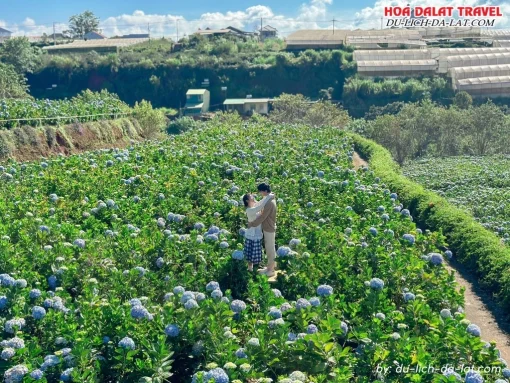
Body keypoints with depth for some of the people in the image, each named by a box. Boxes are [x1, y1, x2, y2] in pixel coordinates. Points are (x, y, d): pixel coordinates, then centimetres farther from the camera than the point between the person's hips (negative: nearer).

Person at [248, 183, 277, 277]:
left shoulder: (269, 202, -26)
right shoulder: (270, 199, 7)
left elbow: (262, 217, -25)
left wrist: (252, 224, -16)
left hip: (269, 229, -10)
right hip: (268, 228, 10)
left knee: (270, 249, 1)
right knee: (270, 248, 17)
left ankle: (271, 270, 10)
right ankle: (271, 267, 28)